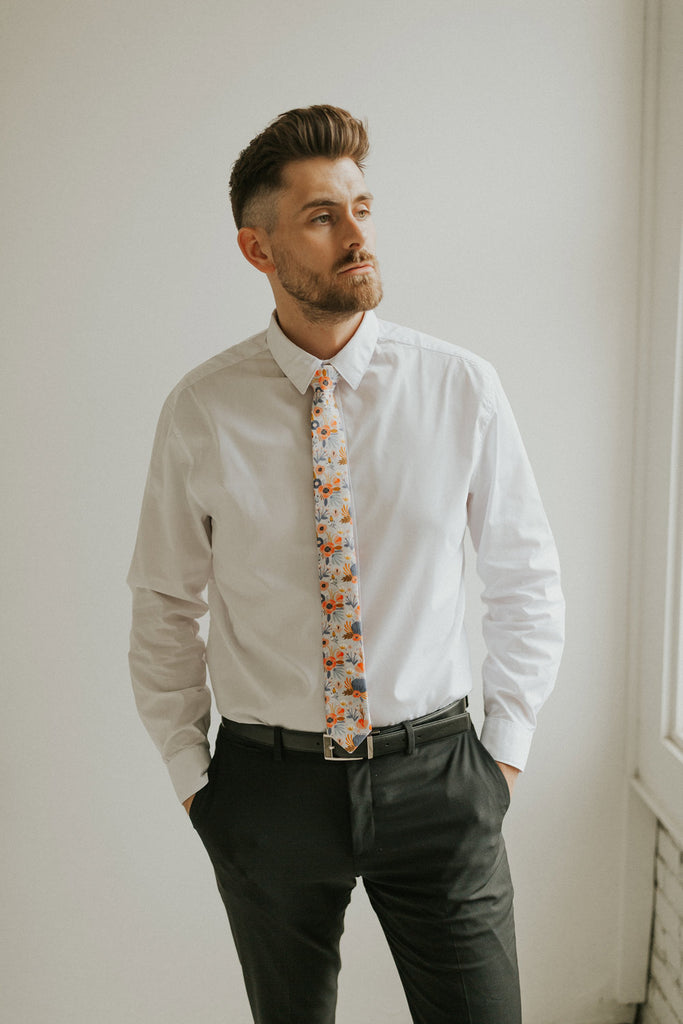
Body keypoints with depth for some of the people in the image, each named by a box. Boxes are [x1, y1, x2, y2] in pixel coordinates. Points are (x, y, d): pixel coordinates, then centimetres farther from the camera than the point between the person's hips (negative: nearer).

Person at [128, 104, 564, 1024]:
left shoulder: (461, 387, -5)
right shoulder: (202, 412, -6)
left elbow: (527, 580, 4)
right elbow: (163, 604, 4)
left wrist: (505, 749, 1)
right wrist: (190, 769, 3)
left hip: (434, 777, 0)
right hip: (269, 784, 1)